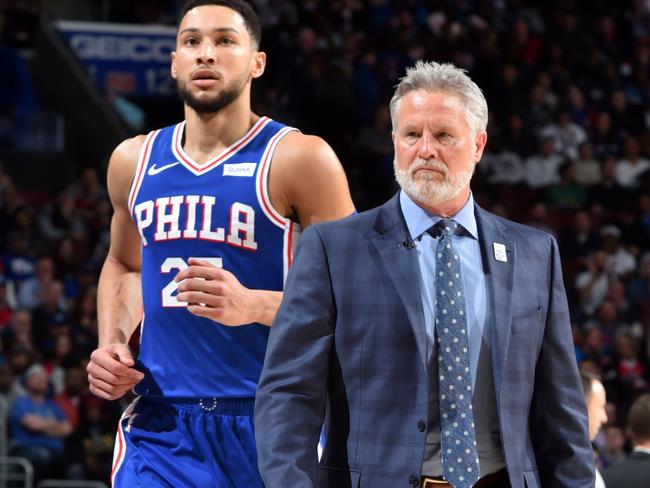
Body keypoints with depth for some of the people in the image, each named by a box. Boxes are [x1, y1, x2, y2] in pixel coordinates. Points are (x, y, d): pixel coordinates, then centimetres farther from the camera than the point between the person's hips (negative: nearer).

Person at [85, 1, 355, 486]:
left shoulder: (300, 159, -6)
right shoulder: (134, 161, 10)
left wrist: (254, 305, -22)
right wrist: (111, 341, 9)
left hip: (271, 424, -3)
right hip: (162, 424, 3)